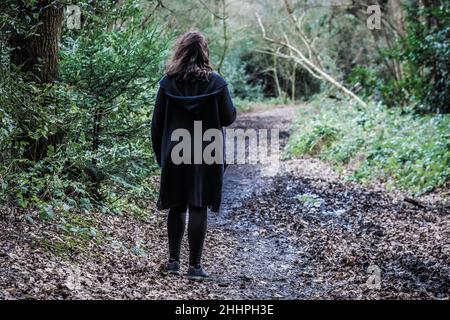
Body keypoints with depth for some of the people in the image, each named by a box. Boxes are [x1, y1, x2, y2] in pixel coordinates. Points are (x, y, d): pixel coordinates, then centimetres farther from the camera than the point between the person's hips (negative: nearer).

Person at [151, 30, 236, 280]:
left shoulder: (168, 83, -2)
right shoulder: (216, 82, -7)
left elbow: (157, 122, 1)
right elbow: (229, 118, -4)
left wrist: (160, 154, 11)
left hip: (174, 155, 2)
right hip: (206, 156, -2)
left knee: (176, 207, 14)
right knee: (199, 208, 1)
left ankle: (174, 260, 17)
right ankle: (195, 265, 2)